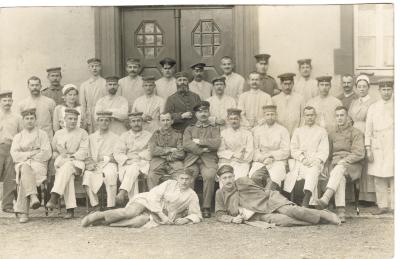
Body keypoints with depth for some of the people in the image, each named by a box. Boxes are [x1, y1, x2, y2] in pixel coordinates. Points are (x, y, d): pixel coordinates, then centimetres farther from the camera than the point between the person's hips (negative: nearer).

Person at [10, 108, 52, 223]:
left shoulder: (42, 134, 16)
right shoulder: (18, 137, 22)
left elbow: (47, 153, 1)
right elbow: (14, 154, 5)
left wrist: (30, 157, -7)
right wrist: (31, 153, -7)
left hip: (38, 164, -1)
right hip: (22, 165, 2)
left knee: (24, 179, -34)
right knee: (25, 170, -38)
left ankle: (22, 211, -40)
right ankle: (33, 196, -53)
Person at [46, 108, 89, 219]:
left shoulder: (82, 133, 10)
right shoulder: (58, 134, 20)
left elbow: (83, 152, 0)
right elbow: (53, 150, 22)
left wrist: (71, 157, -14)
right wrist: (58, 156, -1)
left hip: (77, 162, -2)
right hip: (61, 163, 2)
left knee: (67, 167, -37)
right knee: (68, 176, -33)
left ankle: (54, 197, -49)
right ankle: (70, 209, -40)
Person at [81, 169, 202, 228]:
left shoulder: (192, 196, 9)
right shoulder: (169, 183, 5)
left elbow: (196, 215, 13)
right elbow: (154, 195, -4)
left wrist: (186, 219, -10)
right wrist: (161, 214, -16)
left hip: (160, 216, 0)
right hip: (149, 202, 0)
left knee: (138, 221, -33)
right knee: (130, 212, -33)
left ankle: (103, 221, -29)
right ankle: (99, 215, -21)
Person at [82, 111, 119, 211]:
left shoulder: (115, 137, 13)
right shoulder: (91, 137, 22)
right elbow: (87, 155, 16)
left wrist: (104, 158, -10)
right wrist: (88, 164, -5)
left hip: (109, 164, -2)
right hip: (94, 166, 2)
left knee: (110, 175, -35)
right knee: (87, 175, -30)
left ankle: (110, 206, -32)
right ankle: (95, 205, -22)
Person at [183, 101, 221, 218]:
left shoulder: (214, 129, 20)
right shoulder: (189, 129, 23)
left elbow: (216, 143, -1)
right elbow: (186, 145, 3)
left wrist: (199, 141, 0)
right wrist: (202, 149, -6)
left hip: (209, 160, -1)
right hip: (192, 160, 1)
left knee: (209, 176, -33)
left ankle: (207, 207, -22)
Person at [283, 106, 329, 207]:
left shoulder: (322, 131, 19)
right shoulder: (298, 131, 24)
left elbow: (324, 151, 8)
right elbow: (293, 149, 12)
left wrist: (317, 160, -11)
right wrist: (302, 158, -7)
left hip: (315, 162, -3)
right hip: (299, 161, 3)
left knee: (312, 172, -36)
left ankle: (305, 203, -52)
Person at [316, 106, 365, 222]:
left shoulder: (356, 133, 7)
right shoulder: (334, 135, 23)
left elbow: (359, 154, -4)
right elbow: (330, 154, 27)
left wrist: (343, 161, -14)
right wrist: (331, 164, 6)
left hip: (352, 166, -3)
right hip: (335, 165, 3)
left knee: (339, 169, -39)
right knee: (340, 178, -34)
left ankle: (326, 198, -57)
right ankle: (341, 212, -48)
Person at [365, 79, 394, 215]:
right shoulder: (373, 107, 11)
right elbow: (368, 129, 9)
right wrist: (368, 149, 2)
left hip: (393, 146, -1)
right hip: (378, 147, 1)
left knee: (394, 177, -5)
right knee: (379, 178, 0)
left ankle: (394, 205, 3)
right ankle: (382, 206, 8)